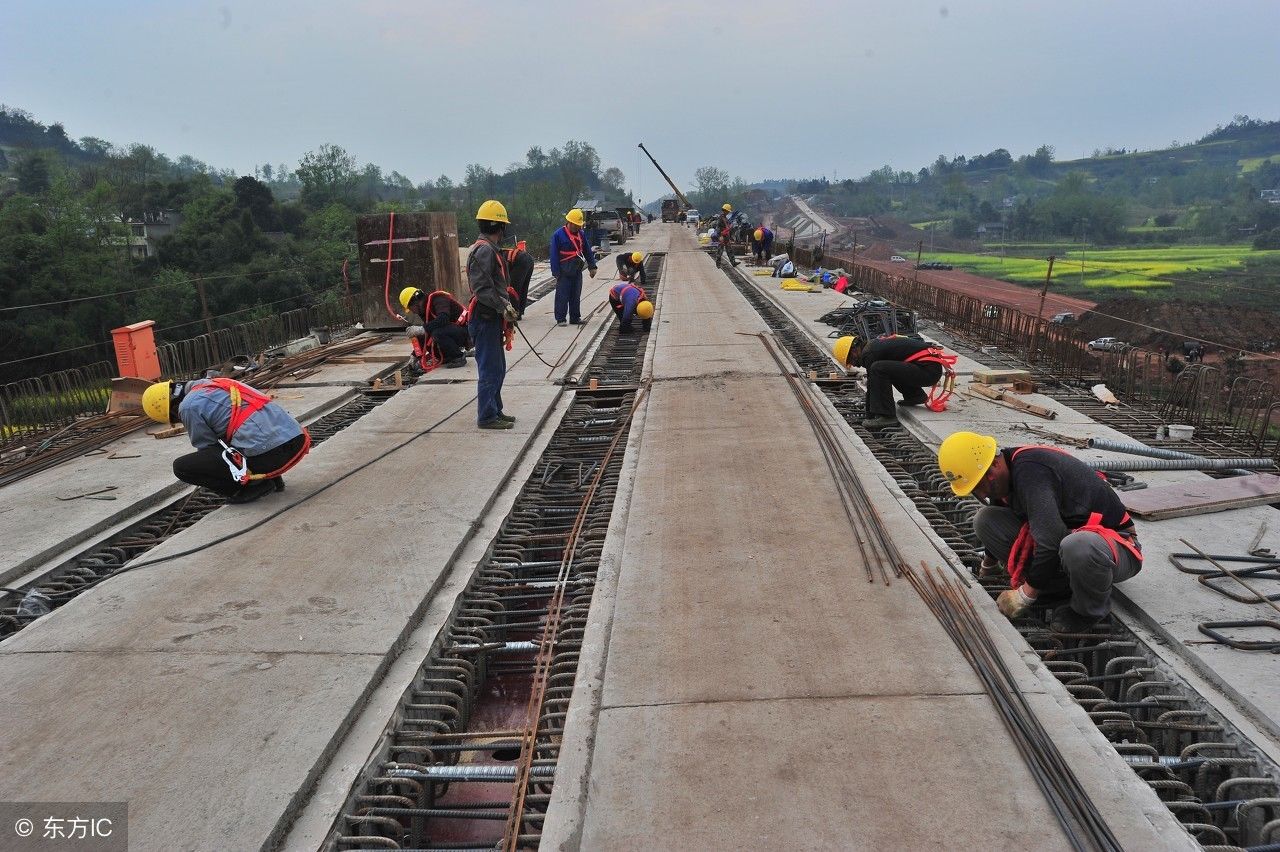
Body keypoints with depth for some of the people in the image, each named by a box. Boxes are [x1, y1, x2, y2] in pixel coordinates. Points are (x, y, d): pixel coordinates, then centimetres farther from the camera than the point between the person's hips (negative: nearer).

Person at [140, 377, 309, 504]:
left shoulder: (189, 406, 1)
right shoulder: (219, 384, 24)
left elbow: (207, 447, 11)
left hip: (270, 455, -8)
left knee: (181, 467, 4)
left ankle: (254, 484, 4)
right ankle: (271, 477, 20)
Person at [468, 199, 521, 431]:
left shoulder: (491, 250, 18)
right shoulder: (484, 250, -16)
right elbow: (482, 289, -24)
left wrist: (506, 306, 16)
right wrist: (504, 308, -22)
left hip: (492, 319, 11)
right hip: (485, 320, -11)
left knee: (498, 368, 18)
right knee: (490, 370, -5)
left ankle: (495, 411, 28)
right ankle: (487, 417, 3)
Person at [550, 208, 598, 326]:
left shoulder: (580, 234, 9)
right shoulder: (558, 235, -9)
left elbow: (587, 251, 16)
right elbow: (554, 255, -10)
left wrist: (592, 266, 12)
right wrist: (556, 272, -12)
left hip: (577, 271, 6)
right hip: (564, 272, -6)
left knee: (576, 296, 11)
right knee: (562, 296, -3)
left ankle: (575, 318, 20)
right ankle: (560, 318, 4)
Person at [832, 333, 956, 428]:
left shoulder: (869, 353, -10)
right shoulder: (876, 344, 20)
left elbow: (872, 386, -7)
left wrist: (869, 417, 1)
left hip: (929, 369, -10)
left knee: (878, 369, -21)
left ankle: (887, 416, -20)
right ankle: (916, 396, 22)